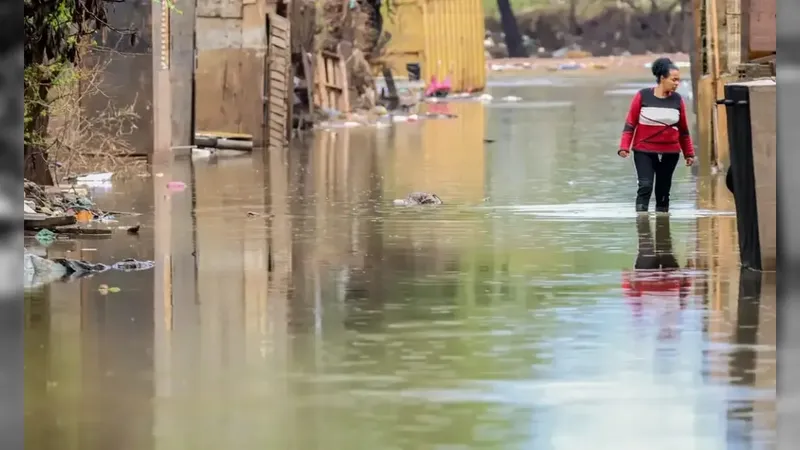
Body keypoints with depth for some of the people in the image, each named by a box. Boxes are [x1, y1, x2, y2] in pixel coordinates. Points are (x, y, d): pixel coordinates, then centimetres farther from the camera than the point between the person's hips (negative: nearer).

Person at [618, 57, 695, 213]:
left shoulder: (677, 100, 2)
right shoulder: (643, 96, -6)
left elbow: (683, 130, 10)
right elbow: (630, 124, -2)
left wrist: (689, 153, 12)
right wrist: (624, 147, -11)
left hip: (669, 153, 3)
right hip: (644, 151, -3)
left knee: (663, 191, 8)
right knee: (645, 186, -15)